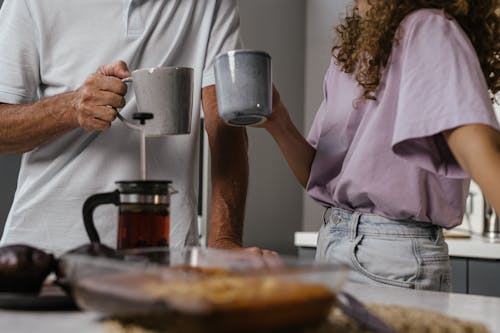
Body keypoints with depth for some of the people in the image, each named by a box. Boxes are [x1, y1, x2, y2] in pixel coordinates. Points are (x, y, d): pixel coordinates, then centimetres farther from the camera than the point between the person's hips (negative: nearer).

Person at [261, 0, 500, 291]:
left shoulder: (427, 29, -10)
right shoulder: (347, 52, 13)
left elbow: (477, 146, -26)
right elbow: (317, 175, 11)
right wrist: (279, 124, -6)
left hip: (394, 255, -7)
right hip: (331, 241, 8)